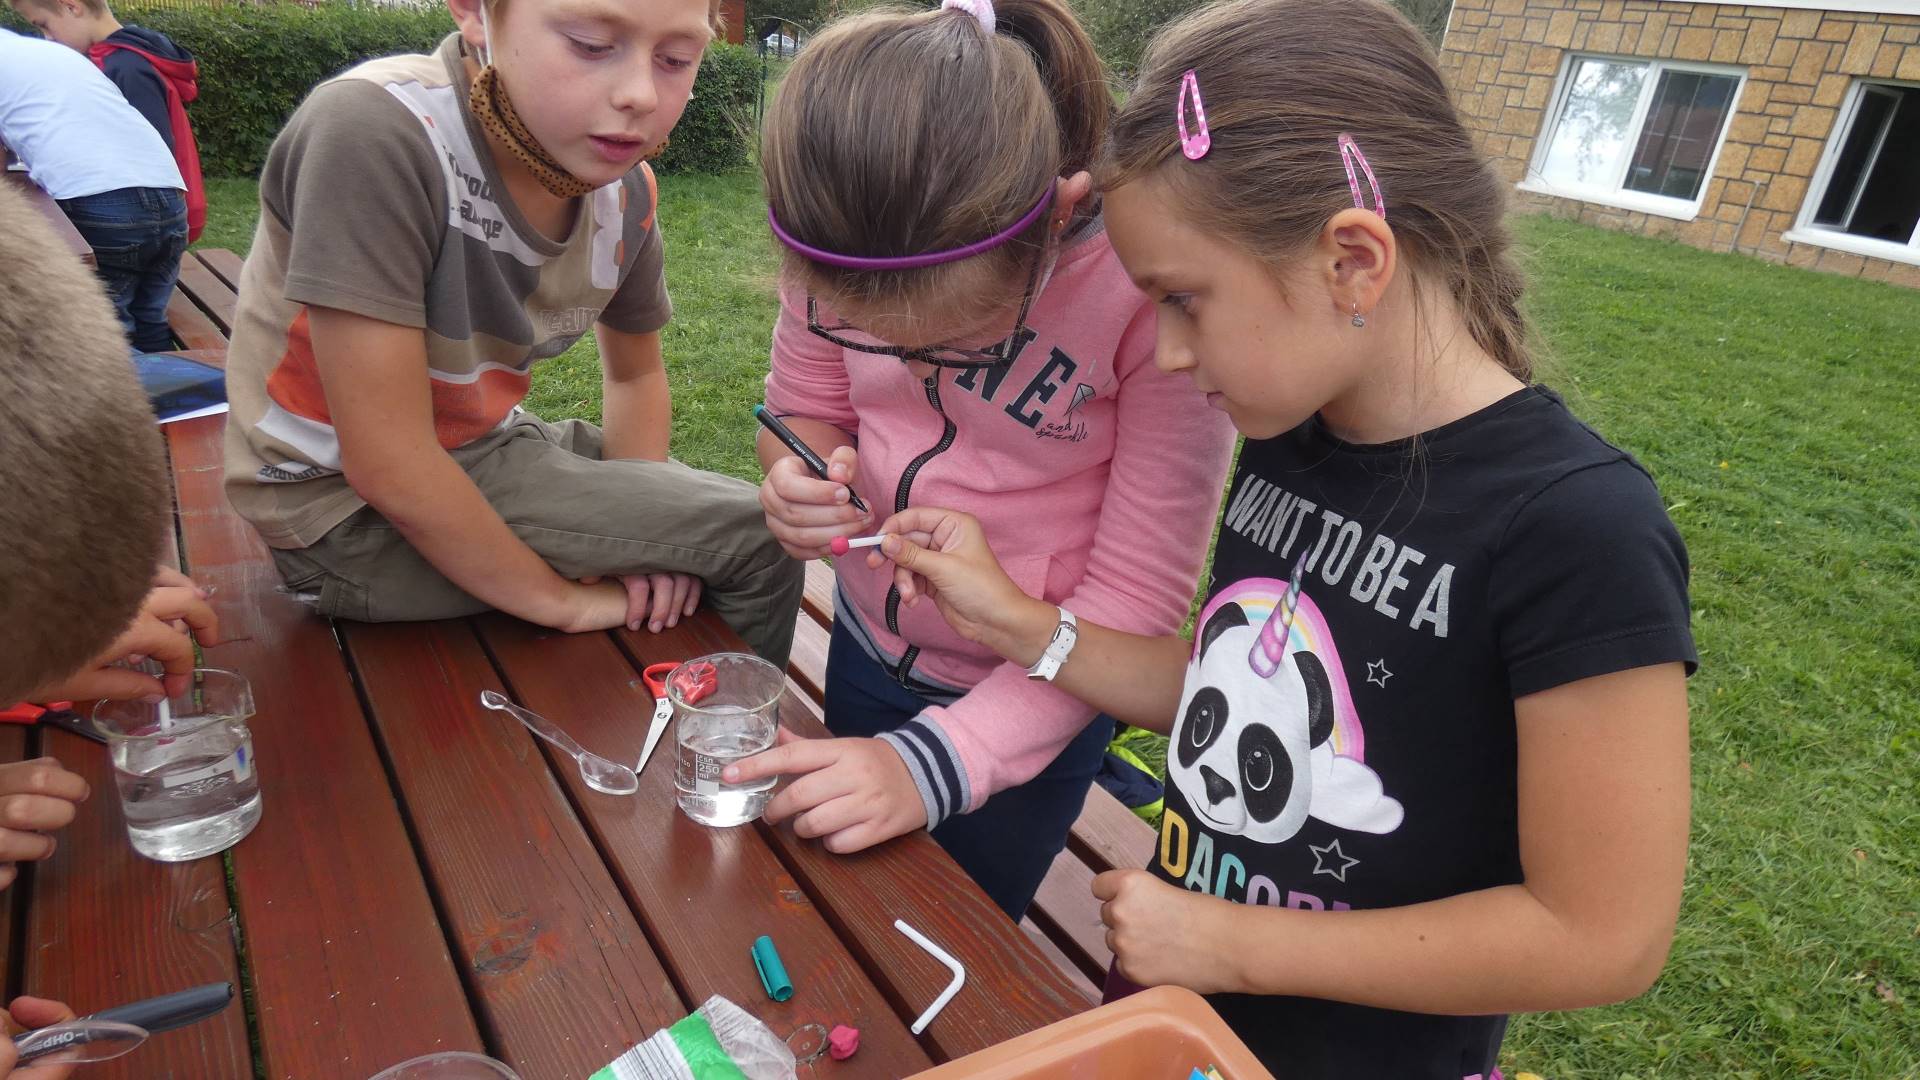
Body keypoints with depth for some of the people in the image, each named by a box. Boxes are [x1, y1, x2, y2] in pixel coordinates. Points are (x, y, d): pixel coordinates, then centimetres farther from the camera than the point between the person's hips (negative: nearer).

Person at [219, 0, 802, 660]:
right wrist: (563, 600, -18)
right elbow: (387, 466, -27)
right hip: (347, 512, -6)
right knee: (756, 541, -12)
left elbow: (635, 375, 7)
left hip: (483, 446, 7)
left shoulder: (624, 186, -8)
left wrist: (644, 537, -9)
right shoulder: (374, 131, -28)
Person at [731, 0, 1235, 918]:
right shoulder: (842, 236, -19)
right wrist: (799, 488, -24)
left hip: (1033, 704, -4)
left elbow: (1139, 595, -23)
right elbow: (804, 405, 0)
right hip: (867, 651, 5)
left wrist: (935, 762, -28)